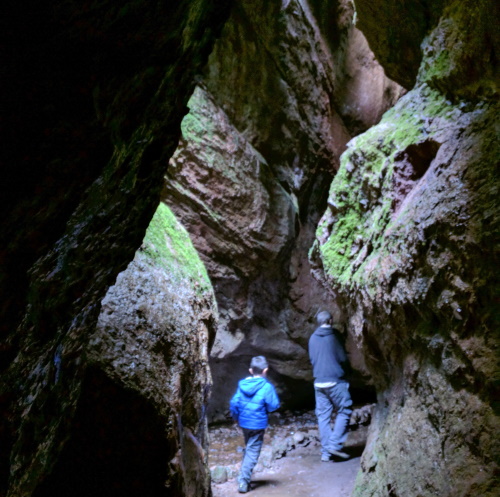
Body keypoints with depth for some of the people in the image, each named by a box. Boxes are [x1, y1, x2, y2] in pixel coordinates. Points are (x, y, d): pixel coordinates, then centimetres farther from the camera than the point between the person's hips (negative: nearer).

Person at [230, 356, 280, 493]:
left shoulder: (242, 384, -1)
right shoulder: (267, 387, -15)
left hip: (244, 423, 5)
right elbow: (273, 406, -15)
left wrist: (237, 418, 15)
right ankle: (243, 481, -2)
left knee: (248, 448, 22)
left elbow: (234, 403, 0)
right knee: (252, 452, 2)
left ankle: (244, 478, 28)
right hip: (257, 424, -5)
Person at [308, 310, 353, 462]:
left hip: (318, 382, 6)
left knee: (323, 415, 7)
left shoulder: (312, 338, 10)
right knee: (344, 411, 5)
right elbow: (343, 358, -6)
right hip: (335, 380, -5)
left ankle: (325, 452, 7)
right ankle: (335, 444, -5)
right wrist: (344, 369, 13)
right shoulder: (333, 335, -7)